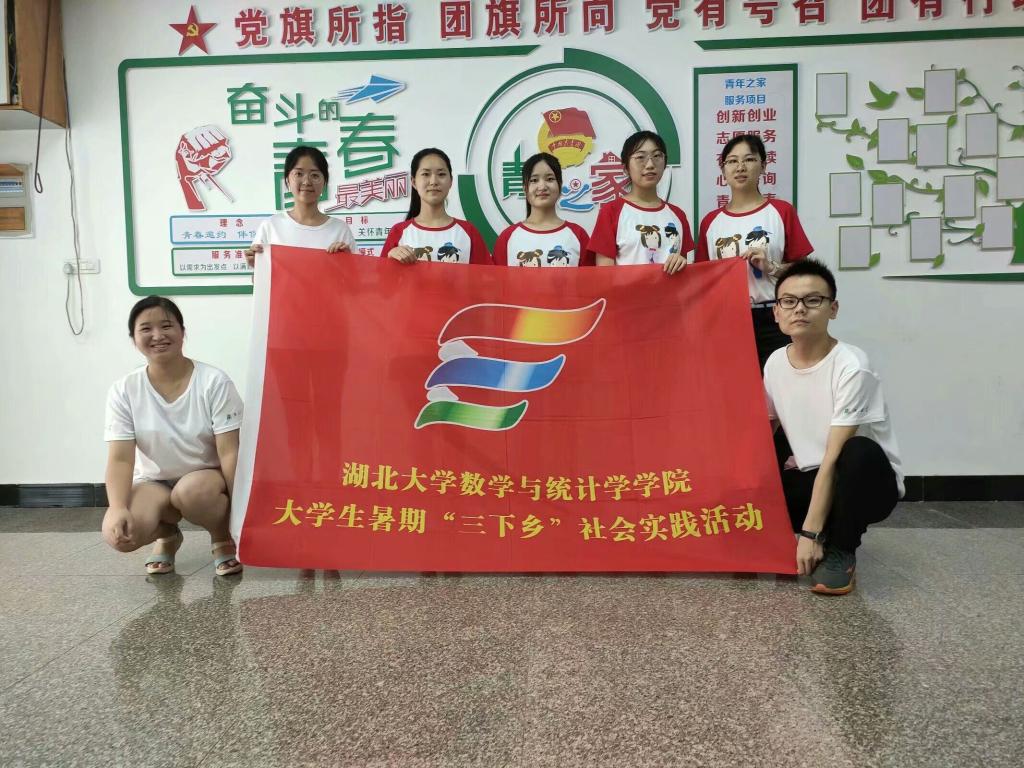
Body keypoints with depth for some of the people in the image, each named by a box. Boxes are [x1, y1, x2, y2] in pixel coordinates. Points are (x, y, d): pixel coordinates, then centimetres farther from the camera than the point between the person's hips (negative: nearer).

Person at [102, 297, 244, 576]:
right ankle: (167, 535, 10)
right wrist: (118, 509, -31)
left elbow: (229, 453, -18)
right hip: (154, 482, 3)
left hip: (208, 478, -2)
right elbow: (120, 458, -13)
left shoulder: (214, 382, -16)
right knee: (117, 534, -27)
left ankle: (223, 539, -4)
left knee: (191, 491, -38)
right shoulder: (124, 391, -8)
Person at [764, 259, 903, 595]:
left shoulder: (851, 366, -22)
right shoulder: (775, 362, -3)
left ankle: (840, 551, -12)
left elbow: (834, 457, -25)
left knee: (860, 452, -38)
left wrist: (810, 533, -26)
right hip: (810, 477, 5)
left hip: (869, 482, -5)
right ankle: (830, 533, 7)